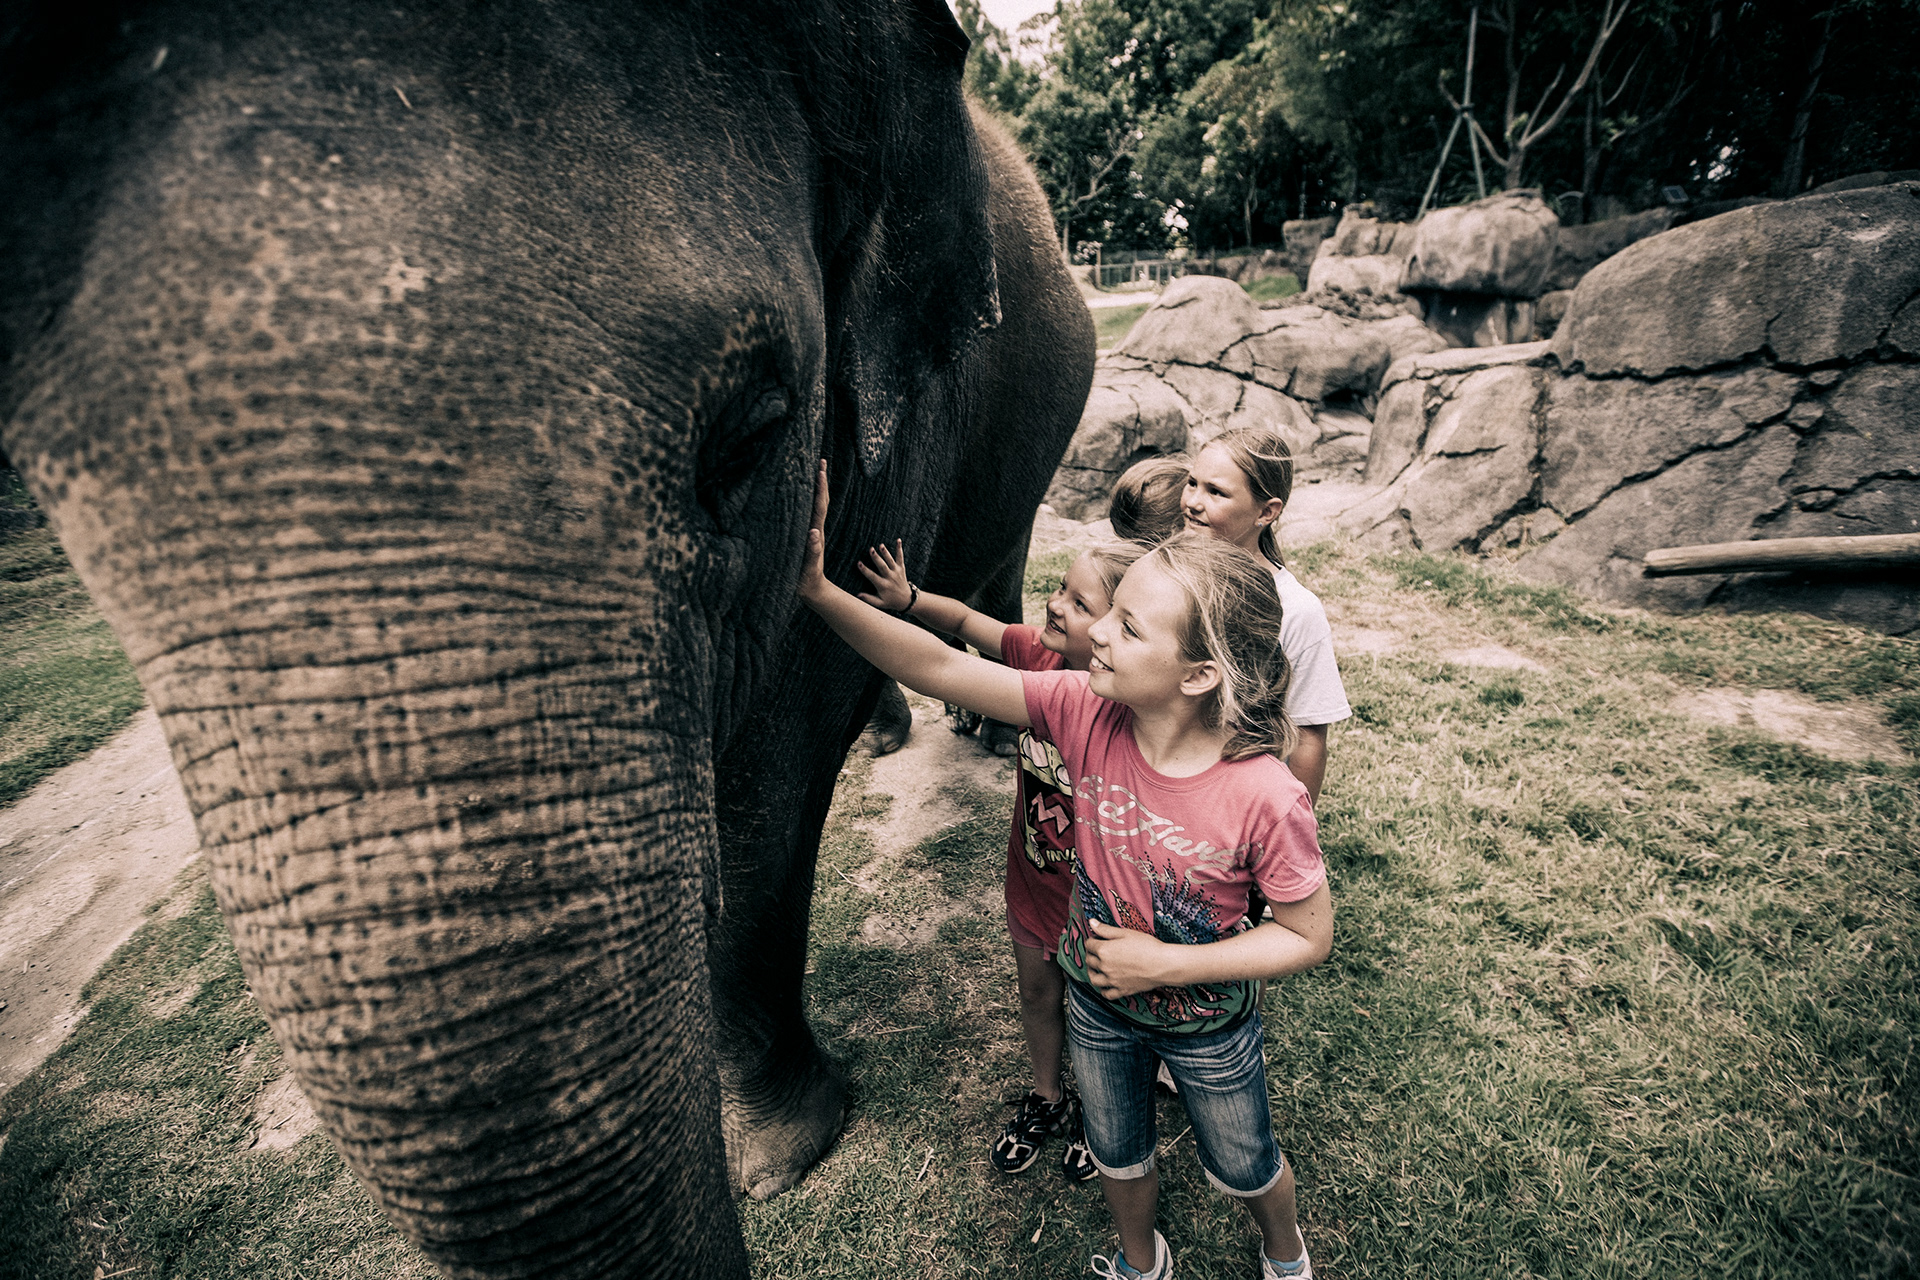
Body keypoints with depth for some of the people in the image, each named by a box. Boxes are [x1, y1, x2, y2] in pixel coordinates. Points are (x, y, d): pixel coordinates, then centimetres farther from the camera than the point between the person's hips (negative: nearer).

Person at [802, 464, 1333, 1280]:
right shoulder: (1084, 712, -26)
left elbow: (1308, 937, -20)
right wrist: (818, 590, -37)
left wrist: (1165, 963, -24)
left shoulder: (1264, 798, -35)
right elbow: (940, 671, -28)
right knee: (1117, 1157, 30)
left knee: (1242, 1170, 28)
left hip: (1207, 1026, -3)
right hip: (1097, 1003, 3)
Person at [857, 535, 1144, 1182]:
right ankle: (1046, 1098, 58)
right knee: (1037, 994, 29)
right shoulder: (1039, 656, -17)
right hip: (1031, 881, 5)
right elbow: (965, 621, -5)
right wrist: (908, 600, -21)